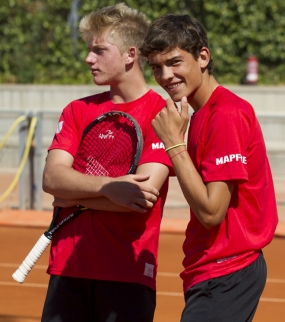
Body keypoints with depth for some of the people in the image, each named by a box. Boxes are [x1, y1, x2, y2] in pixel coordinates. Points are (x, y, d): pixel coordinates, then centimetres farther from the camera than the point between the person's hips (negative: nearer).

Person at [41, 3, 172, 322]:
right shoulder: (77, 111, 13)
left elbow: (144, 195, -14)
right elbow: (51, 177, -1)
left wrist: (73, 197, -5)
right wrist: (107, 186, -18)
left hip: (129, 274, -4)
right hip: (68, 268, 4)